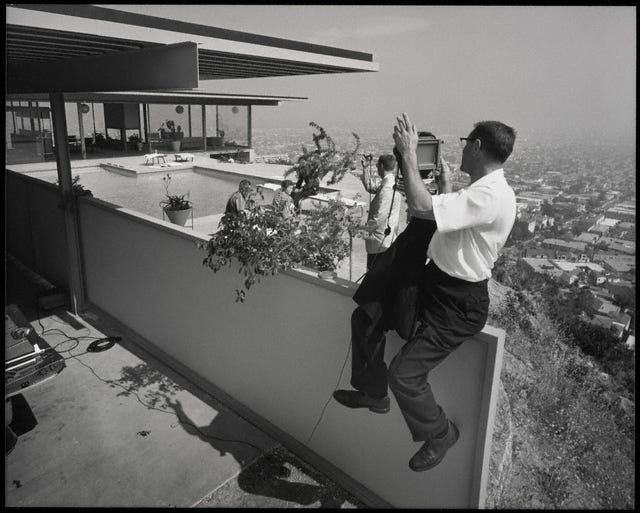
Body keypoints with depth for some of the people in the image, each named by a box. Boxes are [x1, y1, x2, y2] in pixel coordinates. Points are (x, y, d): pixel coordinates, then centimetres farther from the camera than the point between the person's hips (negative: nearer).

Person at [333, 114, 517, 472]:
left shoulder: (490, 196, -26)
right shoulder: (483, 189, 8)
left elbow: (421, 206, -35)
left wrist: (409, 153, -25)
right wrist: (446, 185, 23)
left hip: (458, 307, -10)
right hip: (433, 281, 10)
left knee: (403, 375, -11)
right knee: (365, 318, 11)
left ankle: (440, 434, 21)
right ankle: (373, 393, 32)